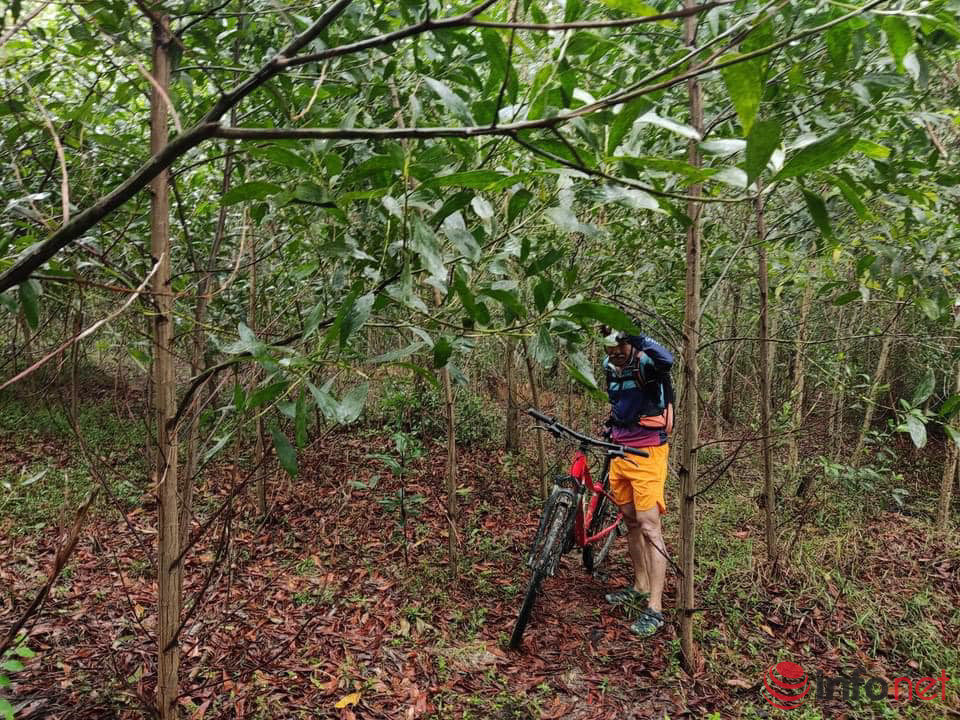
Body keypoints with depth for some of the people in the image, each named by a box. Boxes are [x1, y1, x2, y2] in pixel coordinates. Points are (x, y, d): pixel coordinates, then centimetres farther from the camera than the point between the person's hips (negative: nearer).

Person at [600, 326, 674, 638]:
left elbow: (666, 360, -42)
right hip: (620, 451, 8)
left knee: (649, 526, -10)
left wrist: (637, 335, -48)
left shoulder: (646, 363, -17)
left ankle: (655, 608, -6)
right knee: (631, 521, 16)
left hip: (647, 454, -8)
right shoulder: (610, 367, 6)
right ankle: (640, 587, 31)